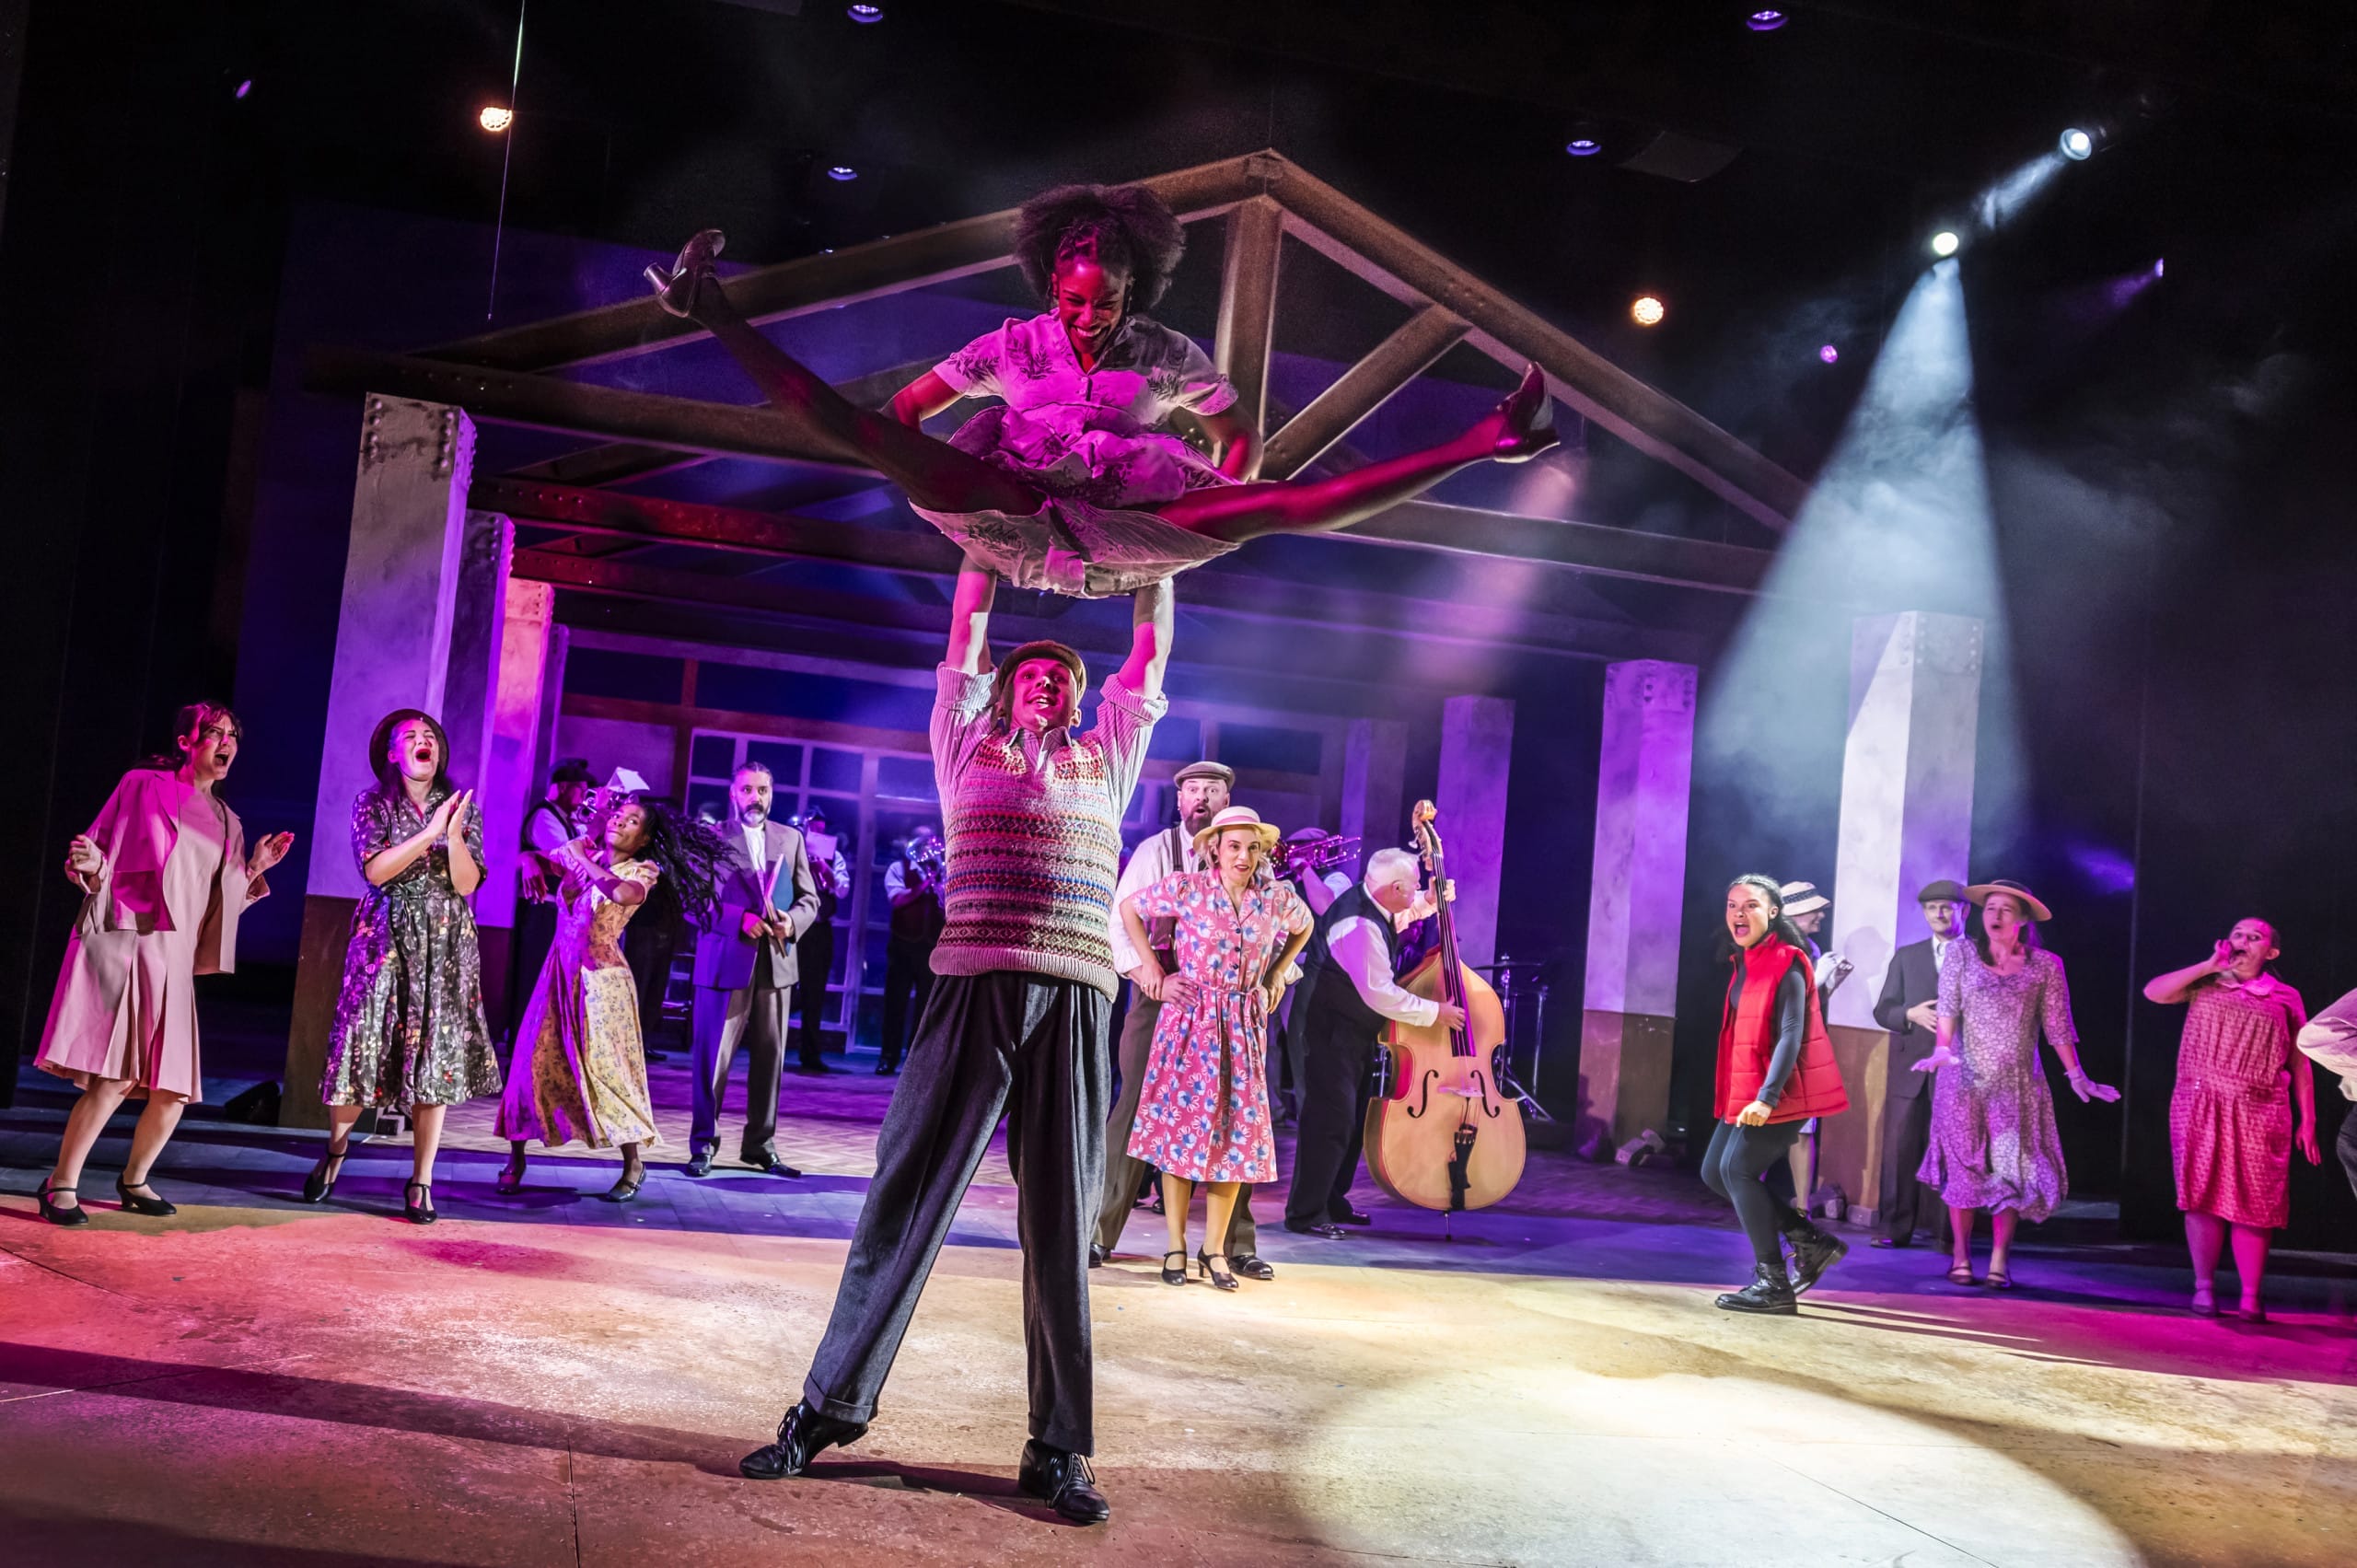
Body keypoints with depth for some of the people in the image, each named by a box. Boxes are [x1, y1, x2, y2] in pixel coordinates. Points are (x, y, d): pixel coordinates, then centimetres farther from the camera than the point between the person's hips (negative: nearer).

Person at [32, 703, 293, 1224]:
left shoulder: (226, 822, 18)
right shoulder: (144, 785, 3)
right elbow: (100, 863, 1)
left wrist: (255, 867, 7)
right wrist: (90, 866, -21)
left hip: (175, 957, 6)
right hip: (124, 944, -6)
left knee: (174, 1089, 3)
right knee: (114, 1077, -17)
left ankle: (134, 1180, 23)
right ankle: (61, 1186, -5)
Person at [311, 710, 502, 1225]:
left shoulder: (461, 806, 6)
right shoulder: (372, 804, 3)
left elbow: (467, 883, -2)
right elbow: (375, 870, -11)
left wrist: (454, 835, -18)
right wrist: (429, 832, -16)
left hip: (444, 945, 1)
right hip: (385, 939, -1)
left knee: (437, 1057, -2)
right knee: (365, 1045, -1)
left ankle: (421, 1182, 5)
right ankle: (336, 1149, 26)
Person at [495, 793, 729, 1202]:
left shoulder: (643, 870, -5)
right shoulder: (584, 851, 8)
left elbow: (624, 893, -28)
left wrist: (583, 860, -18)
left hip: (600, 977, -5)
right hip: (559, 972, 5)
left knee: (604, 1069, -4)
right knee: (534, 1060, 2)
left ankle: (634, 1166, 7)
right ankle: (515, 1159, 13)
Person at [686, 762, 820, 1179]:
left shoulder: (791, 839, 13)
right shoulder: (712, 837, 2)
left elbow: (809, 898, 12)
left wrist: (792, 921, -9)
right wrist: (740, 918, -17)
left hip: (777, 961, 3)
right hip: (726, 960, -3)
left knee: (769, 1058, 6)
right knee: (713, 1057, 0)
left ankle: (761, 1145, 15)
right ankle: (703, 1144, 10)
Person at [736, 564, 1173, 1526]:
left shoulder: (1105, 764, 22)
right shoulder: (968, 749, 17)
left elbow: (1149, 652, 28)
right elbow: (967, 626, 20)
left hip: (1077, 1003, 2)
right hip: (976, 987, -1)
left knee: (1062, 1225, 3)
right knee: (907, 1198, 0)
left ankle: (1059, 1449, 9)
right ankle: (831, 1403, 10)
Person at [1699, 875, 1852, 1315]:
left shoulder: (1787, 964, -14)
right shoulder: (1744, 962, 13)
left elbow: (1791, 1036, -22)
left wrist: (1767, 1097, -29)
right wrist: (1745, 1095, 18)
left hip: (1780, 1092, -9)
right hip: (1746, 1090, 9)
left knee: (1738, 1169, -11)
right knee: (1715, 1172, 8)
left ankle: (1774, 1283, -3)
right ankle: (1811, 1241, 17)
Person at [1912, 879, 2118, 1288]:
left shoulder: (2045, 965, 3)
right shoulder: (1961, 954, 3)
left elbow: (2057, 1026, 5)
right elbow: (1948, 1007, -3)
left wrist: (2076, 1075, 3)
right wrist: (1942, 1049, -18)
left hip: (2017, 1083, 0)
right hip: (1964, 1079, 0)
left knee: (2011, 1167, -4)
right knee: (1962, 1166, 2)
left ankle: (2000, 1261, 2)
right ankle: (1961, 1257, 8)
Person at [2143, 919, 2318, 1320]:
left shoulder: (2285, 999, 12)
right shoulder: (2206, 985, 12)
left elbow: (2300, 1065, 11)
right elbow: (2153, 992, -3)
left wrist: (2307, 1122, 5)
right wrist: (2210, 966, -3)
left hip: (2258, 1113, 0)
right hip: (2201, 1108, 0)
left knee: (2253, 1204, -3)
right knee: (2203, 1196, -3)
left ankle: (2251, 1298, 1)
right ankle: (2204, 1288, 4)